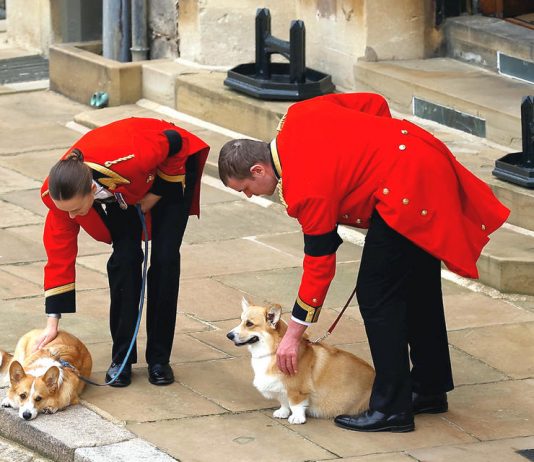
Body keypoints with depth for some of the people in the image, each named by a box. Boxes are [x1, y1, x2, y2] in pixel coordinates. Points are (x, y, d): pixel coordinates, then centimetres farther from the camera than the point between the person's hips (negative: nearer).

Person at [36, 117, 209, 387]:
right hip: (122, 192, 3)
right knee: (125, 258, -13)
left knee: (165, 259, -10)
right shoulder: (59, 193, -32)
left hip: (169, 170, -3)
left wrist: (158, 193, -18)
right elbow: (59, 253, -22)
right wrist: (52, 322, -21)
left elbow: (173, 142, -26)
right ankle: (121, 358, -1)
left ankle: (159, 358, 0)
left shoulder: (130, 159, -47)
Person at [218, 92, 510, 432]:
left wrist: (293, 335, -3)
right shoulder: (299, 116, 4)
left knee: (377, 296, -4)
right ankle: (430, 389, 32)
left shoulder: (306, 188, -17)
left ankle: (391, 409, 0)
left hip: (407, 191, -11)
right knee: (419, 289, 20)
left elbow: (319, 263, -11)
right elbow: (375, 103, 12)